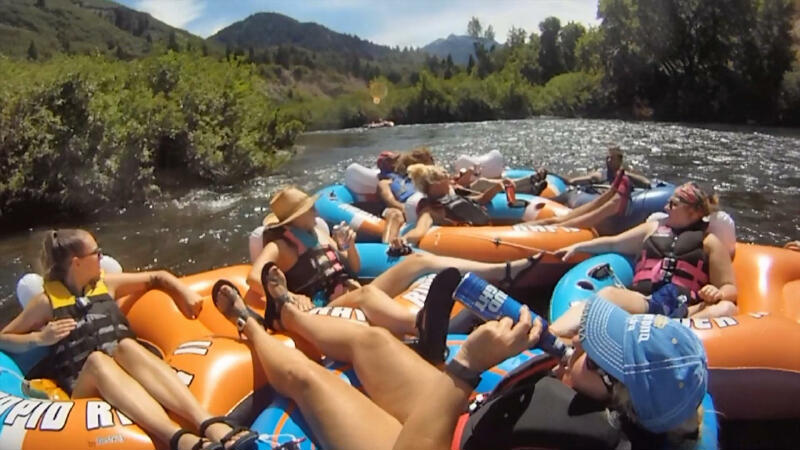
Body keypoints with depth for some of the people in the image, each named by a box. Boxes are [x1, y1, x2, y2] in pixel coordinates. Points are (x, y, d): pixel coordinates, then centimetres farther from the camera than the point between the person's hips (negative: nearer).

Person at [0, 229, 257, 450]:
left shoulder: (107, 283, 17)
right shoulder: (47, 300, 9)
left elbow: (157, 278, 23)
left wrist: (185, 293, 6)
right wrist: (39, 338, -5)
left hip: (129, 373, 2)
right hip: (83, 387, -2)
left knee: (126, 346, -32)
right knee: (97, 359, -35)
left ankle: (212, 427, -55)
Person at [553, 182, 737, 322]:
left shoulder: (709, 242, 18)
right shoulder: (653, 228, 27)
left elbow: (730, 288, 13)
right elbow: (613, 243, 33)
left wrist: (718, 293, -10)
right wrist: (578, 246, 26)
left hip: (685, 309, 0)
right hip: (643, 302, 1)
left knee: (727, 308, -33)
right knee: (608, 294, -32)